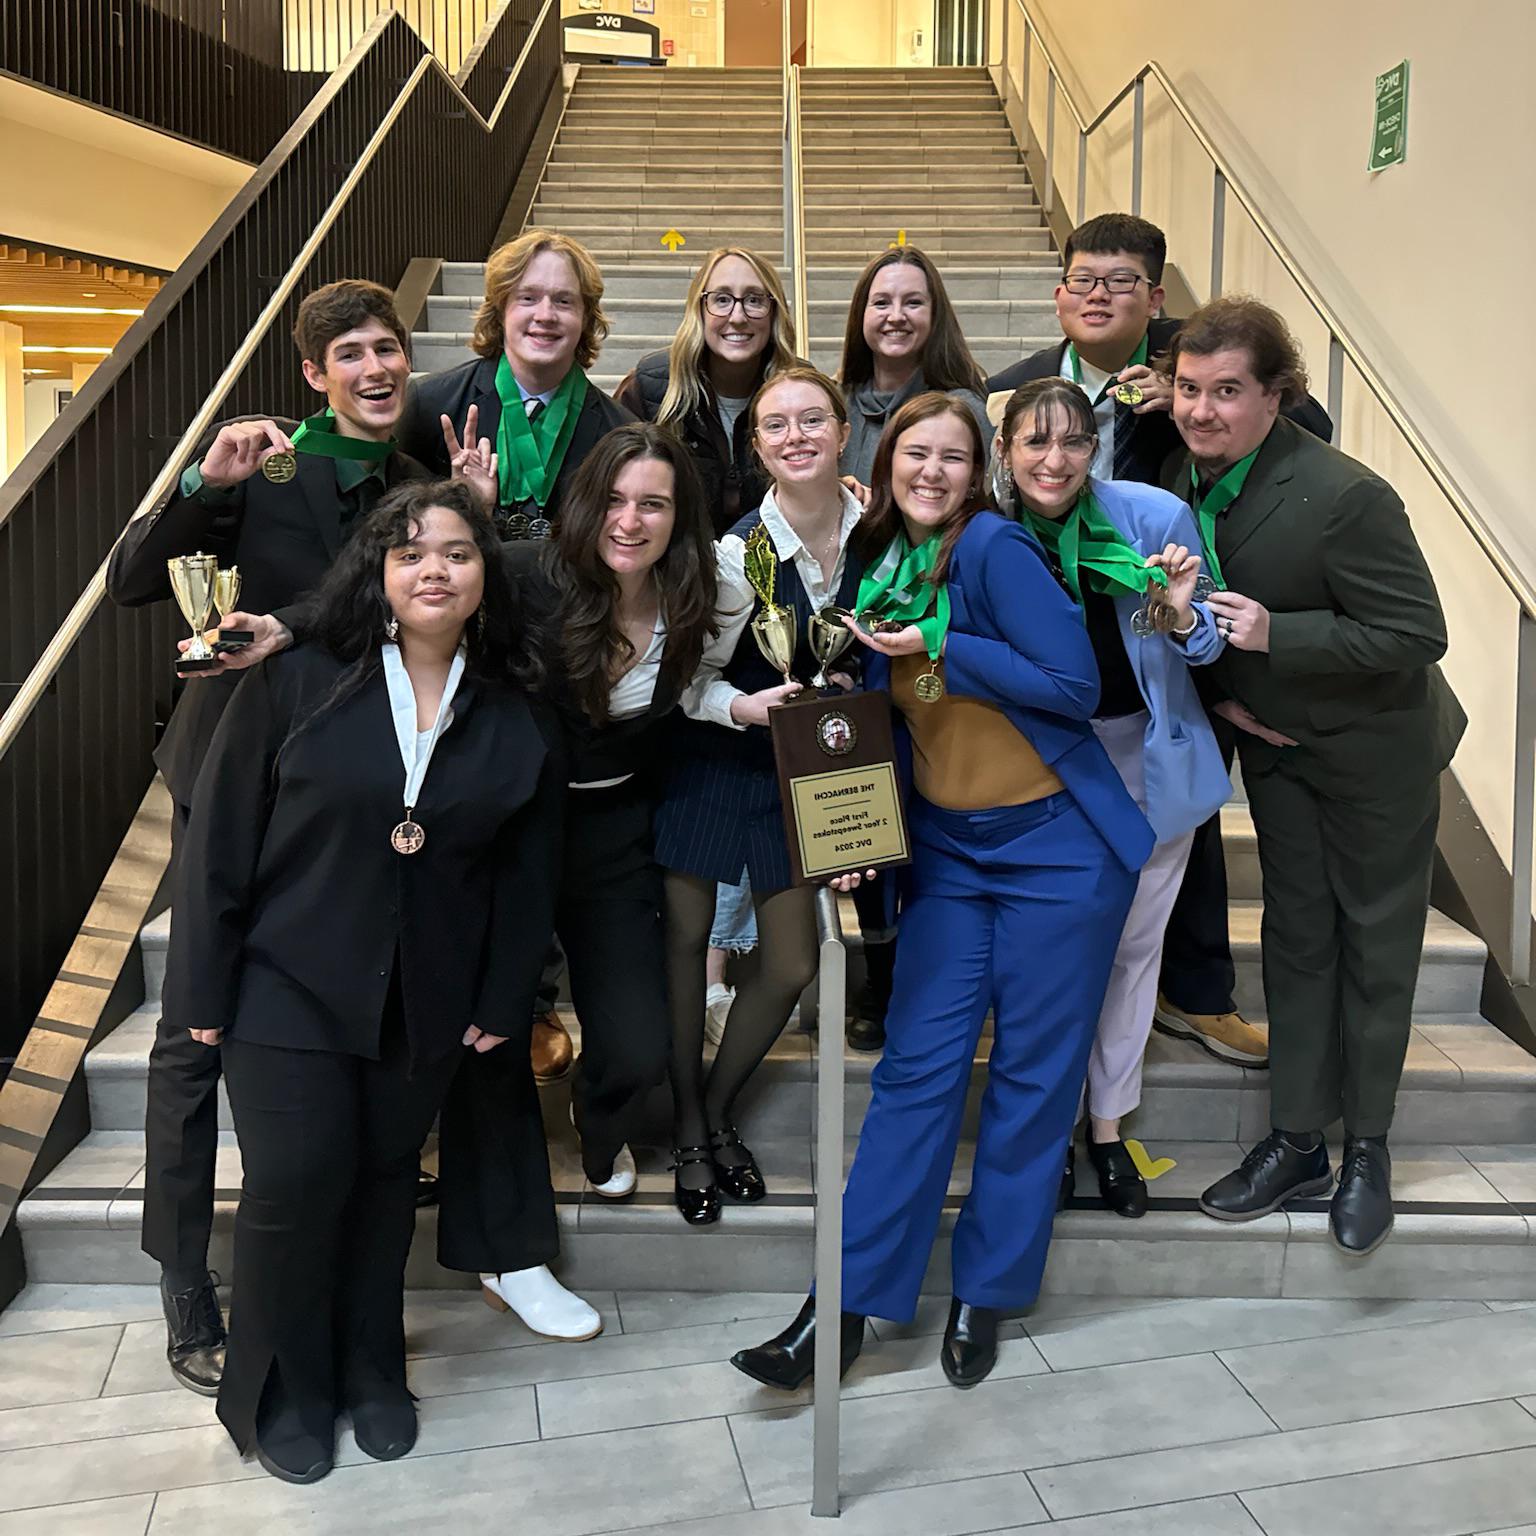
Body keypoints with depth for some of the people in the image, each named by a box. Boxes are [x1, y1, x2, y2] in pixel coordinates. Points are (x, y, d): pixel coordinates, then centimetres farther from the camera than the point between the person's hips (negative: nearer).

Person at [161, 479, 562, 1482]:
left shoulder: (517, 717, -1)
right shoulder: (297, 683, -9)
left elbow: (529, 870, 4)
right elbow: (221, 836, -7)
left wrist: (505, 1000, 3)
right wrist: (206, 987, -7)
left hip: (427, 1002, 3)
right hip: (290, 984, -2)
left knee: (386, 1177, 14)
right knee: (294, 1180, -4)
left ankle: (371, 1371, 34)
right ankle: (280, 1391, 20)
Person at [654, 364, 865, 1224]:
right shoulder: (739, 551, -19)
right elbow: (691, 678, -12)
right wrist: (744, 706, -29)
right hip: (714, 764, -4)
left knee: (793, 966, 6)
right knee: (687, 935, 5)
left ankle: (718, 1111, 32)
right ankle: (688, 1130, 26)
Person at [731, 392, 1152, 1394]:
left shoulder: (995, 548, -12)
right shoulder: (885, 564, 7)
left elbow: (1077, 686, -18)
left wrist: (942, 648, -17)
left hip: (1057, 847, -5)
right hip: (947, 849, 5)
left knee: (1032, 1075, 4)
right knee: (917, 1065, 1)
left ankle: (985, 1294, 19)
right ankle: (849, 1306, 5)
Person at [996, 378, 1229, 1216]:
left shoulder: (1155, 515, -16)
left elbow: (1205, 646, -7)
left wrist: (1179, 617, -28)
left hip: (1147, 756, 0)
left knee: (1133, 944, 12)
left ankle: (1107, 1125, 29)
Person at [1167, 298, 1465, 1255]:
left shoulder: (1344, 496, -29)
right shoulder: (1183, 477, -8)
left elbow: (1418, 635, -26)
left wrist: (1274, 636, -32)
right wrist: (1220, 694, -7)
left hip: (1374, 748, -5)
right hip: (1276, 744, 5)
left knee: (1376, 945, 8)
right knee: (1297, 936, 11)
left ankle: (1368, 1148, 25)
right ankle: (1299, 1143, 23)